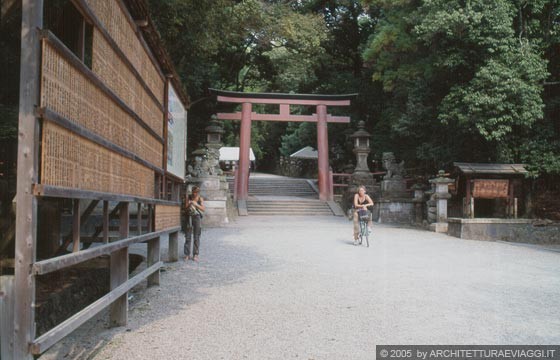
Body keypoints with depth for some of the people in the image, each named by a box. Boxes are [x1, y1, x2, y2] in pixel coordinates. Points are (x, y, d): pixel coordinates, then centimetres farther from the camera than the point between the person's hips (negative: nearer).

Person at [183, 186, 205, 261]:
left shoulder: (200, 199, -4)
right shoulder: (188, 197, -3)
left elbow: (203, 209, -14)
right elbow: (185, 209, -3)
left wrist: (196, 204, -28)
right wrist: (189, 205, -24)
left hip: (197, 217, 0)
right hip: (189, 217, 0)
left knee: (196, 237, -1)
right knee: (188, 236, 0)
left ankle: (195, 255, 2)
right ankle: (187, 254, 6)